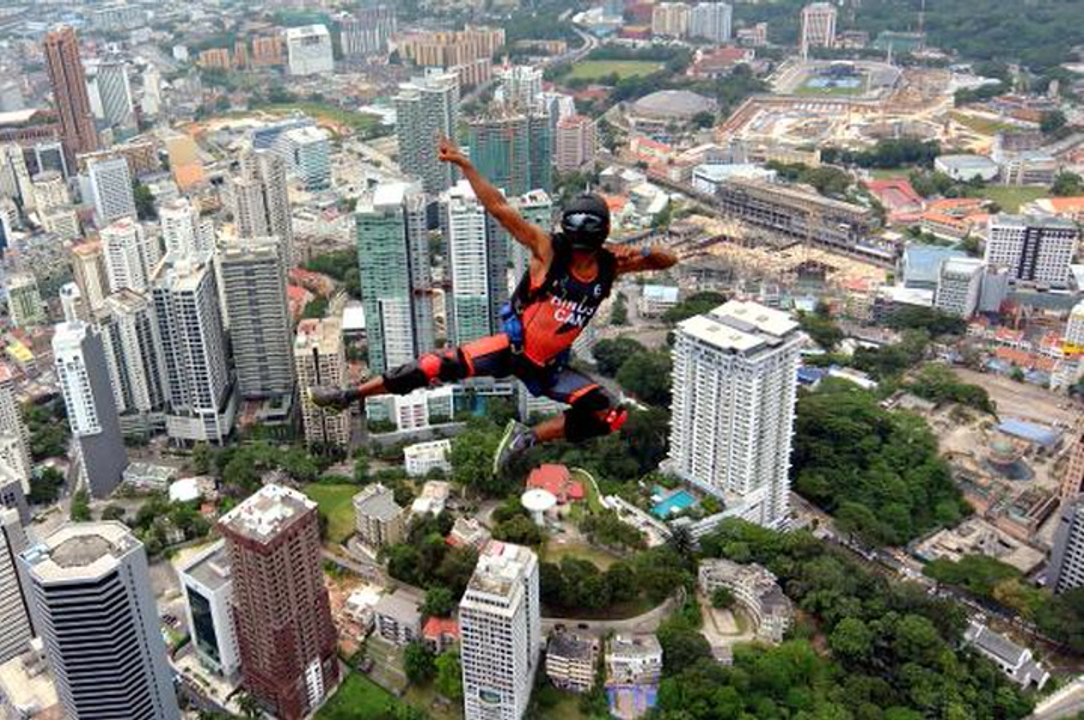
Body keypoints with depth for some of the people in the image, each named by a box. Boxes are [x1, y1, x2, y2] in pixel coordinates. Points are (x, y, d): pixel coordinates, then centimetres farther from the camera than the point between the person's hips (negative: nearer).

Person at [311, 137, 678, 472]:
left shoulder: (611, 264, -7)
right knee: (443, 365, -19)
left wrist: (641, 253, -22)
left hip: (549, 366, 3)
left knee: (612, 415, -7)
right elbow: (498, 207, -19)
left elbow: (668, 260, 1)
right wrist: (464, 164, -26)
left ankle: (529, 436, 7)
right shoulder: (548, 249, -16)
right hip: (513, 348, -3)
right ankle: (350, 395, -3)